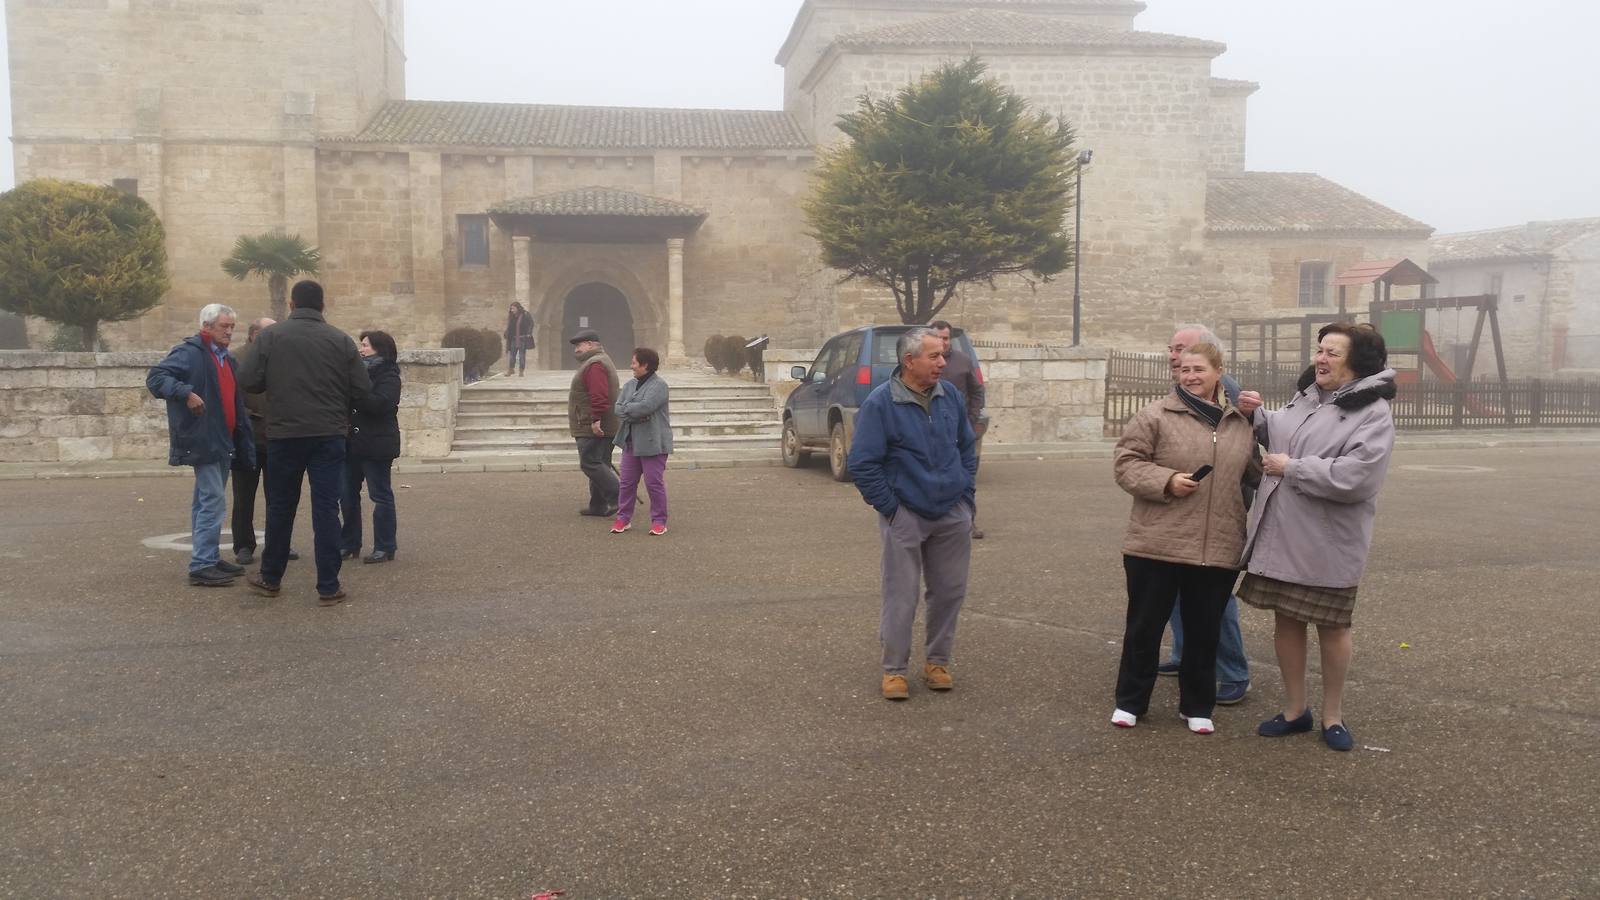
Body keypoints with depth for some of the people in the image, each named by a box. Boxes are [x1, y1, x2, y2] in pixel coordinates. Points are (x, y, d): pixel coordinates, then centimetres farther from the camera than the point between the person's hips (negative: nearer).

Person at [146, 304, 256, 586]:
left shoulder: (228, 359, 19)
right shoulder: (189, 353, -9)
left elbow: (236, 405, 22)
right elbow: (155, 377, -20)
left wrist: (242, 444, 19)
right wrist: (186, 393, -32)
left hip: (223, 443, 9)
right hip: (202, 441, -9)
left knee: (208, 501, 16)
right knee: (213, 500, -12)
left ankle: (211, 558, 23)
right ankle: (201, 566, -10)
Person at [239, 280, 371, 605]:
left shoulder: (270, 336, -1)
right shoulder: (341, 340, 0)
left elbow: (250, 382, -3)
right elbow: (362, 389, -1)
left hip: (284, 435, 1)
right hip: (329, 435, 0)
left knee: (280, 507, 14)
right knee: (326, 508, 1)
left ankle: (270, 578, 26)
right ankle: (329, 586, 1)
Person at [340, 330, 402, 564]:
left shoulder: (388, 376, -7)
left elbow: (381, 404, -23)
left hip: (376, 445, -8)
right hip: (351, 444, 8)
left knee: (381, 496, -1)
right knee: (347, 496, 10)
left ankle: (384, 548, 6)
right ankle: (349, 544, 20)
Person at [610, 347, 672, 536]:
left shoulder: (659, 386, -11)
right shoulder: (630, 385, 12)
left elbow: (644, 407, -24)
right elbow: (618, 408, 2)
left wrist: (626, 409, -7)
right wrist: (635, 414, -15)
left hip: (652, 443, -7)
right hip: (631, 442, 7)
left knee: (654, 483, -1)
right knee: (627, 482, 10)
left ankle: (659, 521, 9)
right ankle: (623, 517, 20)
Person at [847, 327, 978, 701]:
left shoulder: (951, 397, 5)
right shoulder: (880, 403, -12)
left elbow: (967, 447, 17)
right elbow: (863, 463, -10)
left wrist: (967, 495, 10)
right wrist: (890, 508, -9)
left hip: (953, 515, 5)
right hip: (905, 516, -5)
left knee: (950, 592, 10)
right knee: (901, 597, 1)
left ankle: (937, 662, 27)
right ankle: (894, 670, 15)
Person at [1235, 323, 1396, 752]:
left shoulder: (1373, 415, -14)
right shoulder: (1305, 398, 8)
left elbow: (1352, 478, -27)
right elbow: (1276, 434, 27)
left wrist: (1289, 468, -19)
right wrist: (1256, 414, 5)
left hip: (1328, 545, -6)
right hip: (1281, 536, 6)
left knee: (1332, 628, 10)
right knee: (1286, 620, 14)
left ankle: (1333, 715, 28)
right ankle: (1294, 709, 30)